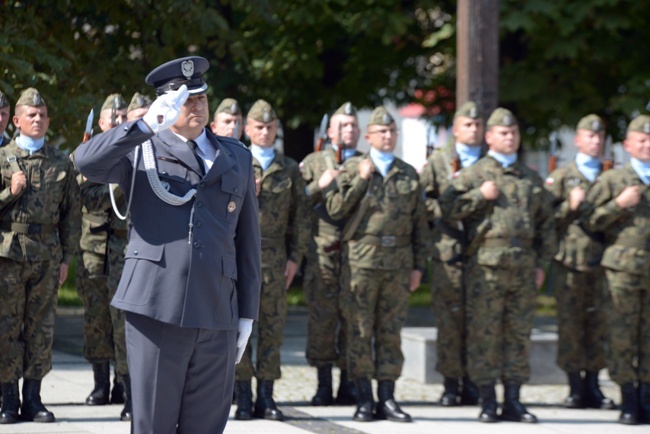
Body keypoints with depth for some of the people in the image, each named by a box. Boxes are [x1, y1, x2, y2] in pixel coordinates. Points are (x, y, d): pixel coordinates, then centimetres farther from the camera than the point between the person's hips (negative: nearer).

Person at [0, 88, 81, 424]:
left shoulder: (61, 163, 10)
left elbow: (71, 214, 11)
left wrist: (66, 258, 6)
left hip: (47, 254, 1)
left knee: (41, 326, 2)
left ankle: (33, 398, 8)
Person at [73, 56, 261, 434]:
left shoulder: (237, 158, 17)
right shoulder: (141, 151, 8)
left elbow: (248, 240, 17)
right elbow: (87, 161, -12)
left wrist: (248, 314, 13)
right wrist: (148, 125, -20)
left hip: (217, 317, 3)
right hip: (156, 311, -3)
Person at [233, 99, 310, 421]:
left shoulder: (289, 169, 13)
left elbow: (300, 216, 12)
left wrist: (295, 257, 5)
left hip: (275, 259, 2)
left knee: (272, 328, 2)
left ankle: (266, 397, 6)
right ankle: (243, 398, 0)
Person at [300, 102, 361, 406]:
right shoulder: (313, 162, 12)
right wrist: (319, 186, -9)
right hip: (323, 252, -1)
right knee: (322, 314, -3)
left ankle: (348, 383, 7)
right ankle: (324, 384, 2)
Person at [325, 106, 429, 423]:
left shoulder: (409, 174, 14)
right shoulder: (352, 169, 7)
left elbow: (420, 224, 14)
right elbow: (335, 209, -3)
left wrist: (418, 266, 8)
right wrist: (360, 180, -8)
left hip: (398, 262, 2)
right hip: (361, 261, -2)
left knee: (391, 331, 4)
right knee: (360, 331, -2)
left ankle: (387, 399, 9)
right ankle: (364, 400, 2)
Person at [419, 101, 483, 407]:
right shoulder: (437, 162, 10)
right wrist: (444, 212, -6)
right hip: (448, 252, -1)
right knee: (449, 319, -3)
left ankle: (471, 382, 8)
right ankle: (451, 384, 2)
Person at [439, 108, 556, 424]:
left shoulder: (531, 178, 17)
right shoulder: (473, 174, 5)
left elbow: (545, 223, 18)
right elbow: (448, 207, -3)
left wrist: (541, 263, 12)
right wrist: (480, 195, -11)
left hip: (523, 267, 4)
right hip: (486, 264, -4)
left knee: (519, 333, 5)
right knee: (484, 333, -3)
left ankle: (512, 400, 10)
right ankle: (487, 401, 2)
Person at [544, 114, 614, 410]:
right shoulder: (561, 177, 8)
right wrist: (570, 207, -11)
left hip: (602, 262, 2)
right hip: (570, 263, -2)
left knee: (598, 324, 2)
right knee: (570, 325, -2)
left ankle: (592, 386, 9)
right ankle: (576, 388, 3)